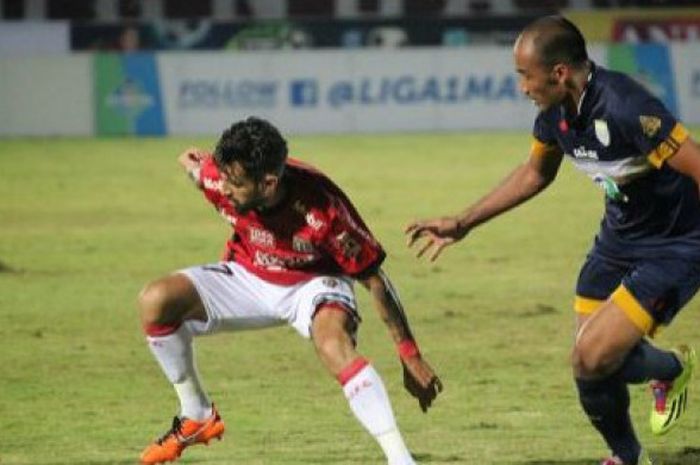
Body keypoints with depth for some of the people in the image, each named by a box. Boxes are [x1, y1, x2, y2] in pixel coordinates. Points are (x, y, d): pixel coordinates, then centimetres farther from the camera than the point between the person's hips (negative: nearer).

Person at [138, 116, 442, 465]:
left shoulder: (321, 207, -34)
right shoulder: (216, 178, -26)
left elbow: (373, 279, -23)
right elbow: (193, 163, 3)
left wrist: (410, 357, -20)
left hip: (313, 283, -4)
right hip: (247, 276, 4)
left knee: (333, 343, -38)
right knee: (155, 301, -19)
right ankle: (197, 417, 2)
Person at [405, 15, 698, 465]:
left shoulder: (626, 108, -32)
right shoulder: (555, 113, -5)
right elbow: (534, 174, 17)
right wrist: (463, 223, 20)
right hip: (618, 238, 8)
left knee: (593, 359, -18)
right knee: (589, 366, 8)